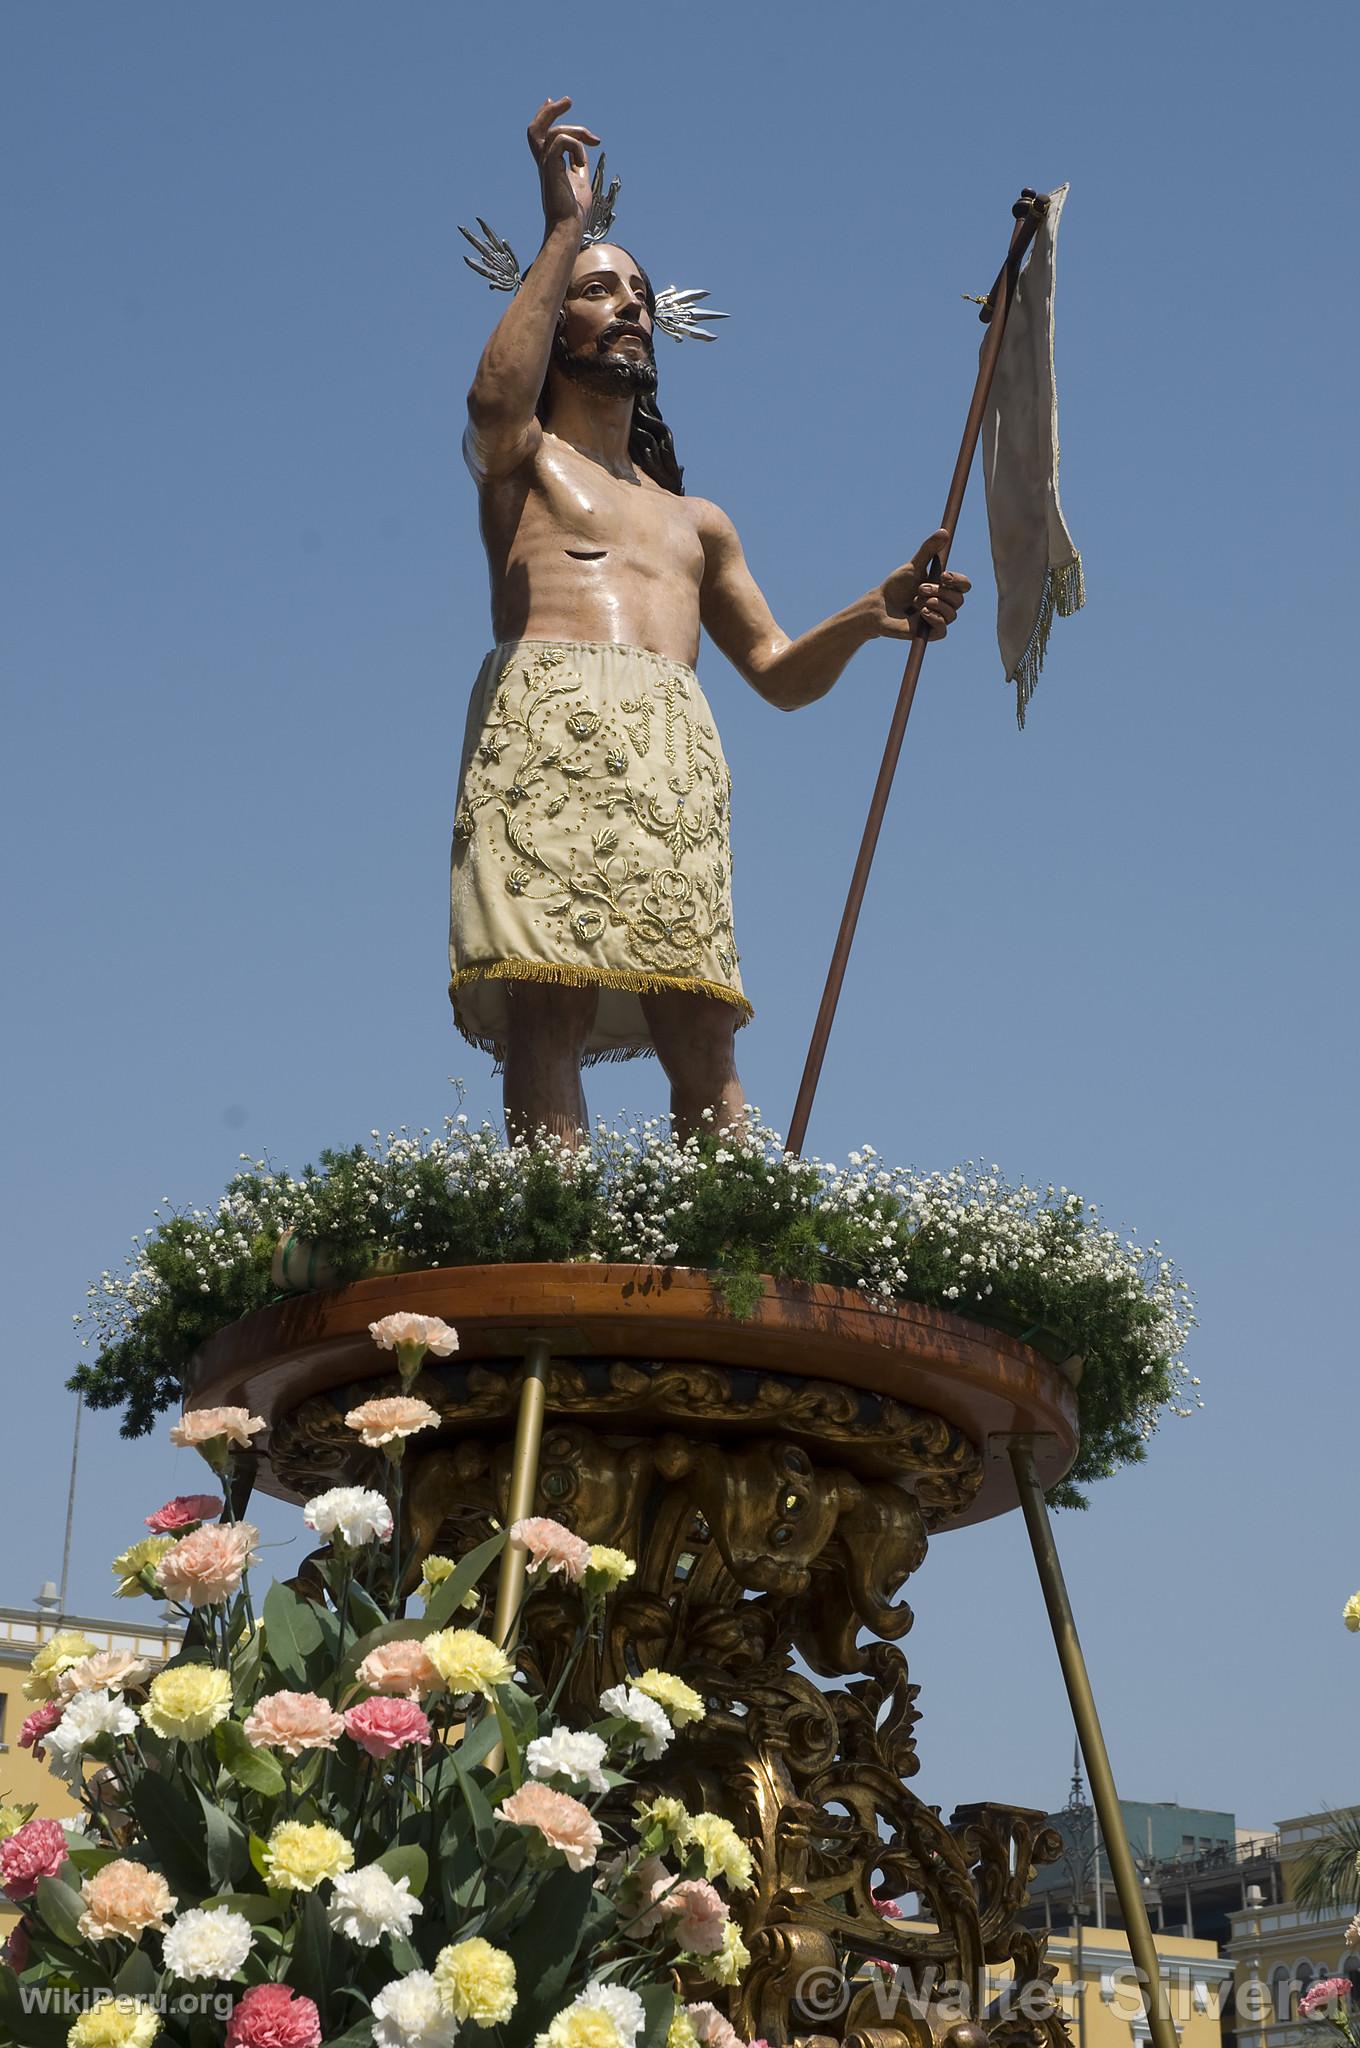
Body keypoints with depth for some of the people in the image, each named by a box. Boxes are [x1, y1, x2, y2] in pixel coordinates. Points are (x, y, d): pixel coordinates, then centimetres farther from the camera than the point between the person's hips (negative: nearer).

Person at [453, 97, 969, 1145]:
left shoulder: (695, 520, 36)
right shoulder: (522, 462, 23)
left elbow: (779, 672, 30)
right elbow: (495, 400, -3)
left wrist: (868, 618, 9)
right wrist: (565, 229, 1)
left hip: (675, 747, 4)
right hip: (546, 722, -4)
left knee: (702, 1033, -13)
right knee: (549, 1012, -21)